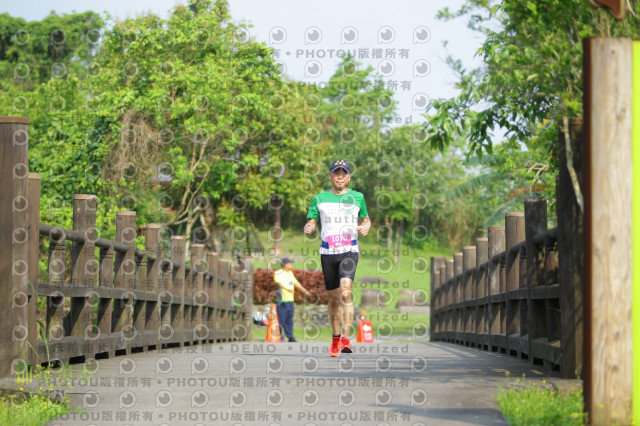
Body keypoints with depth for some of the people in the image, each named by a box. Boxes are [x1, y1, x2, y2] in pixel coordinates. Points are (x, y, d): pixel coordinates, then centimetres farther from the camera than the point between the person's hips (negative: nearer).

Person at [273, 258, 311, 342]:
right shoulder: (278, 273, -6)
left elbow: (296, 283, 27)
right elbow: (279, 283, -21)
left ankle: (290, 336, 13)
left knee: (289, 319, 9)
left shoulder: (290, 273, 19)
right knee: (281, 319, -5)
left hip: (290, 300, 7)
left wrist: (304, 291, 26)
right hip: (282, 300, -7)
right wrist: (288, 289, -35)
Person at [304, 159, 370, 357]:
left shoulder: (357, 197, 8)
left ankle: (346, 339, -24)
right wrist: (308, 228, -15)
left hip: (349, 251, -2)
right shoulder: (319, 199, 8)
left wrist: (365, 226, -3)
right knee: (334, 297, 8)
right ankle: (336, 337, 27)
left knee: (345, 292, -21)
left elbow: (366, 219, 20)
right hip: (327, 252, 2)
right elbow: (311, 221, 9)